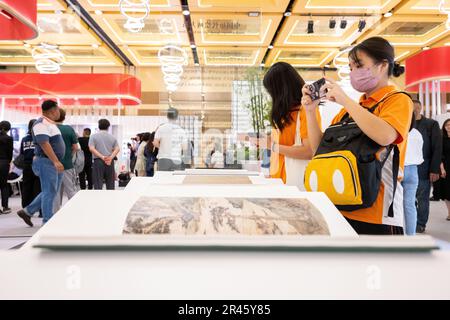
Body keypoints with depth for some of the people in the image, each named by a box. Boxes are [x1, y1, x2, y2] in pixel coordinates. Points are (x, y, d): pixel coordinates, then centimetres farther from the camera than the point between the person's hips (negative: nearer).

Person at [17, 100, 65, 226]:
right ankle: (47, 223, 5)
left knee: (51, 192, 15)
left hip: (55, 163, 10)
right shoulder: (41, 124, -14)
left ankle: (27, 211, 24)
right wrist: (56, 161, -30)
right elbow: (44, 144, -24)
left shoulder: (50, 124, 17)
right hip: (47, 162, -10)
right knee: (49, 192, -4)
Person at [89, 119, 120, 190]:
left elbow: (92, 149, -10)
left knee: (98, 184, -2)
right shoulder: (112, 137, 11)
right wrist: (111, 157, -13)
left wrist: (102, 157, -14)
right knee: (110, 185, 9)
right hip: (110, 162, 3)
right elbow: (117, 149, -2)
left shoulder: (94, 136, 3)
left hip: (98, 161, -2)